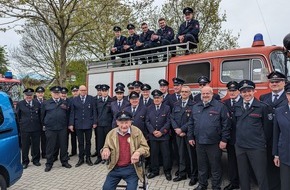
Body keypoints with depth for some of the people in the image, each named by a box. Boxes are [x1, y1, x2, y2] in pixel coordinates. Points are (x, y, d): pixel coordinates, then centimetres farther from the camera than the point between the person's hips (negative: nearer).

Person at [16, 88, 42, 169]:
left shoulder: (37, 103, 5)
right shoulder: (20, 104, 3)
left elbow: (40, 115, 8)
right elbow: (17, 116, 6)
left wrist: (40, 126, 3)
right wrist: (20, 125, 2)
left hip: (36, 128, 1)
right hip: (24, 128, -1)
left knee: (36, 145, 9)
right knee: (25, 146, 7)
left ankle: (36, 160, 24)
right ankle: (25, 162, 20)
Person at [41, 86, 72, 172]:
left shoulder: (65, 103, 8)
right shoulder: (45, 103, 5)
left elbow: (68, 114, 10)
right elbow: (42, 115, 9)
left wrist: (67, 124, 6)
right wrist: (44, 124, 8)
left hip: (62, 128, 1)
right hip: (50, 128, -1)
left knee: (64, 145, 8)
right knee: (50, 146, 5)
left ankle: (64, 161, 22)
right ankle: (49, 164, 17)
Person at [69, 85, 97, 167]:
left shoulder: (91, 99, 2)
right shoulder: (74, 100, 5)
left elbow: (94, 111, 1)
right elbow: (72, 113, 4)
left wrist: (94, 122, -4)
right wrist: (71, 124, -2)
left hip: (88, 124, 0)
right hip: (78, 124, 1)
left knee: (88, 142, 9)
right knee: (80, 142, 8)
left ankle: (88, 158, 21)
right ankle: (81, 158, 20)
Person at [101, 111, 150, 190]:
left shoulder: (137, 132, -6)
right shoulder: (111, 133, 0)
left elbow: (146, 148, -2)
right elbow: (106, 147, 9)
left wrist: (138, 152, -24)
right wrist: (105, 149, -16)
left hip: (131, 168, -2)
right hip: (115, 168, 2)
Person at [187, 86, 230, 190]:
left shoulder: (220, 106, -6)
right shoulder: (195, 107, 9)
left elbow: (225, 124, -8)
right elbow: (191, 123, 13)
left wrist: (224, 140, -11)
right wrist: (190, 137, 10)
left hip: (214, 142, -4)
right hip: (199, 142, 4)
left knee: (215, 166, 9)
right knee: (201, 165, 17)